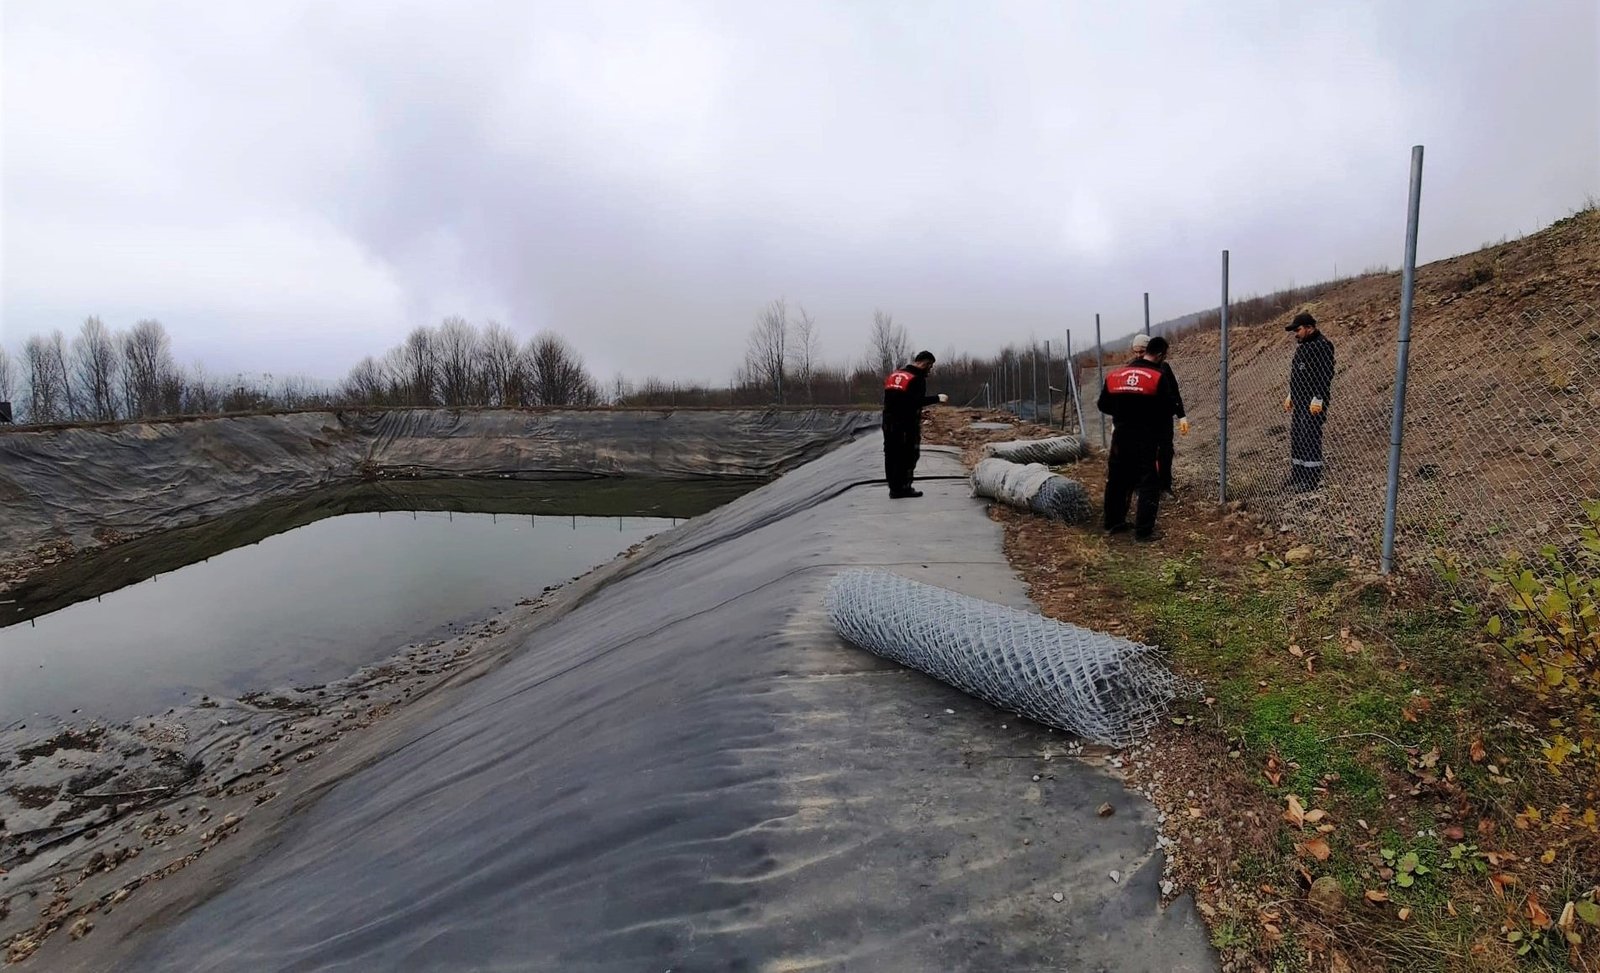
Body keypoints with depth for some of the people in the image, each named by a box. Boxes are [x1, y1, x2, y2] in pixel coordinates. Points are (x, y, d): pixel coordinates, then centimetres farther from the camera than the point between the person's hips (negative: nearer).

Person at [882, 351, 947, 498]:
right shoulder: (918, 378, -10)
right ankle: (903, 488, 1)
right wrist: (937, 398, -18)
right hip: (907, 424, -7)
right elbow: (916, 401, -21)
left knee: (891, 455, 9)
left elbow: (889, 398, 14)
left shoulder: (893, 374, 15)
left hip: (889, 421, 7)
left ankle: (894, 488, 14)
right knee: (908, 455, 1)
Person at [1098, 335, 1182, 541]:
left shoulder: (1114, 375, 3)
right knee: (1148, 483, 1)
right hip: (1147, 438, -5)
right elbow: (1170, 407, -9)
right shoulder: (1158, 377, -11)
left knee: (1117, 479, 17)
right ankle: (1143, 530, -1)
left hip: (1121, 435, 5)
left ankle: (1113, 522, 27)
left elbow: (1103, 405, 9)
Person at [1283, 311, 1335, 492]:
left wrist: (1318, 399, -23)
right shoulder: (1301, 345, 18)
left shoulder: (1322, 346, -13)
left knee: (1309, 439, -9)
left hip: (1313, 403, -10)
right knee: (1295, 438, 12)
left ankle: (1312, 480, -4)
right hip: (1299, 402, 10)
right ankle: (1297, 477, 20)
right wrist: (1290, 395, 22)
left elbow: (1325, 375, -19)